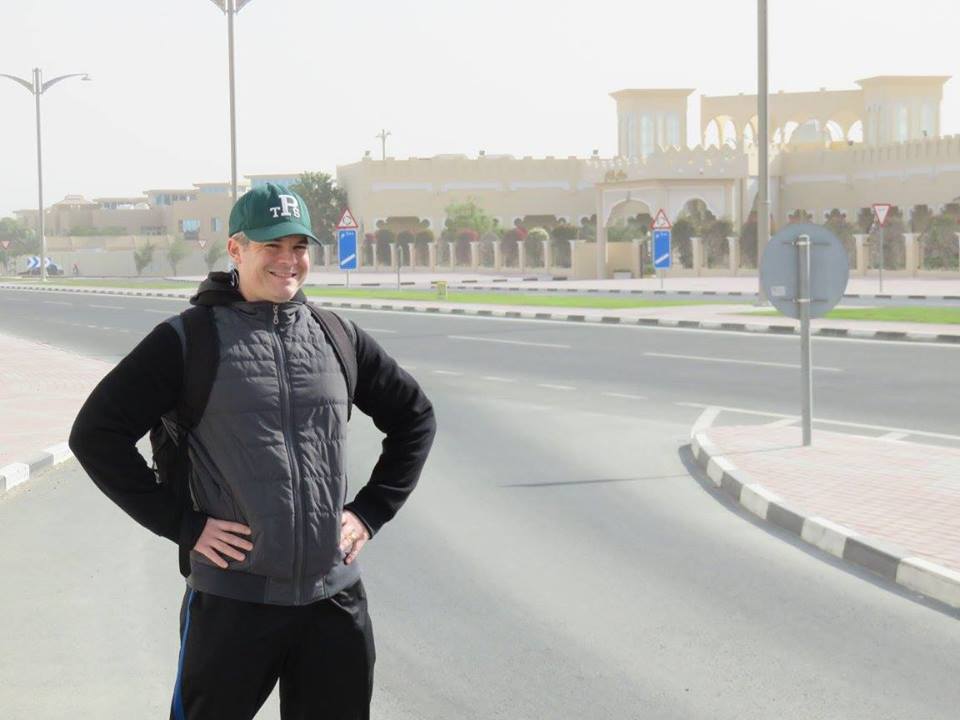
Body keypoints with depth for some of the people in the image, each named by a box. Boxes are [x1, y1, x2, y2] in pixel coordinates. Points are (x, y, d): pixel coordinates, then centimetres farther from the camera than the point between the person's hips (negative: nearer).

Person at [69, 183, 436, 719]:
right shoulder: (189, 339, -4)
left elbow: (415, 418, 20)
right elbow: (96, 434, -5)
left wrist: (370, 512, 9)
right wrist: (182, 524, -9)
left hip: (335, 596, 4)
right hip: (234, 599, -4)